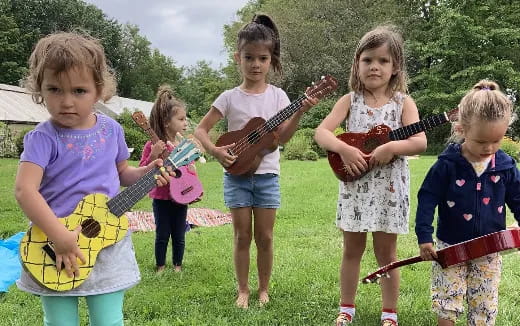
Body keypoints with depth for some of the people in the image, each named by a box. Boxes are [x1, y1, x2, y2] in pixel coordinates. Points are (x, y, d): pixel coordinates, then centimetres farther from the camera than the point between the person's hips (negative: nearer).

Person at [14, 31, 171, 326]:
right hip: (56, 246, -2)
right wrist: (60, 236, -28)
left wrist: (144, 173, -4)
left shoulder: (111, 130, 1)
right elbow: (25, 190, -23)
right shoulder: (44, 138, -12)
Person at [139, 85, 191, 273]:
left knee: (179, 235, 14)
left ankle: (177, 265, 30)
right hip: (161, 198, -4)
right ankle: (160, 266, 27)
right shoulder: (153, 145, -13)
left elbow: (191, 170, 12)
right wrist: (153, 156, -30)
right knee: (162, 235, 9)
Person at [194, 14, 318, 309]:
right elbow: (201, 130, -3)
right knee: (243, 236, 5)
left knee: (265, 237, 6)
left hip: (267, 175, 1)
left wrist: (300, 113, -19)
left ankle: (263, 289, 23)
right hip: (237, 175, 0)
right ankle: (243, 290, 21)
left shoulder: (278, 96, -1)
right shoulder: (230, 97, -3)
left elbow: (282, 137, -6)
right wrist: (215, 151, -20)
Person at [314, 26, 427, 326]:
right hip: (355, 185, 2)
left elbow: (420, 142, -11)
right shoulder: (350, 100, 1)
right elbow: (321, 133, -9)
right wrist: (344, 149, -25)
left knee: (386, 252, 8)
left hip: (389, 188, -1)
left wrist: (392, 147, -28)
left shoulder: (403, 102, -1)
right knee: (352, 249, 12)